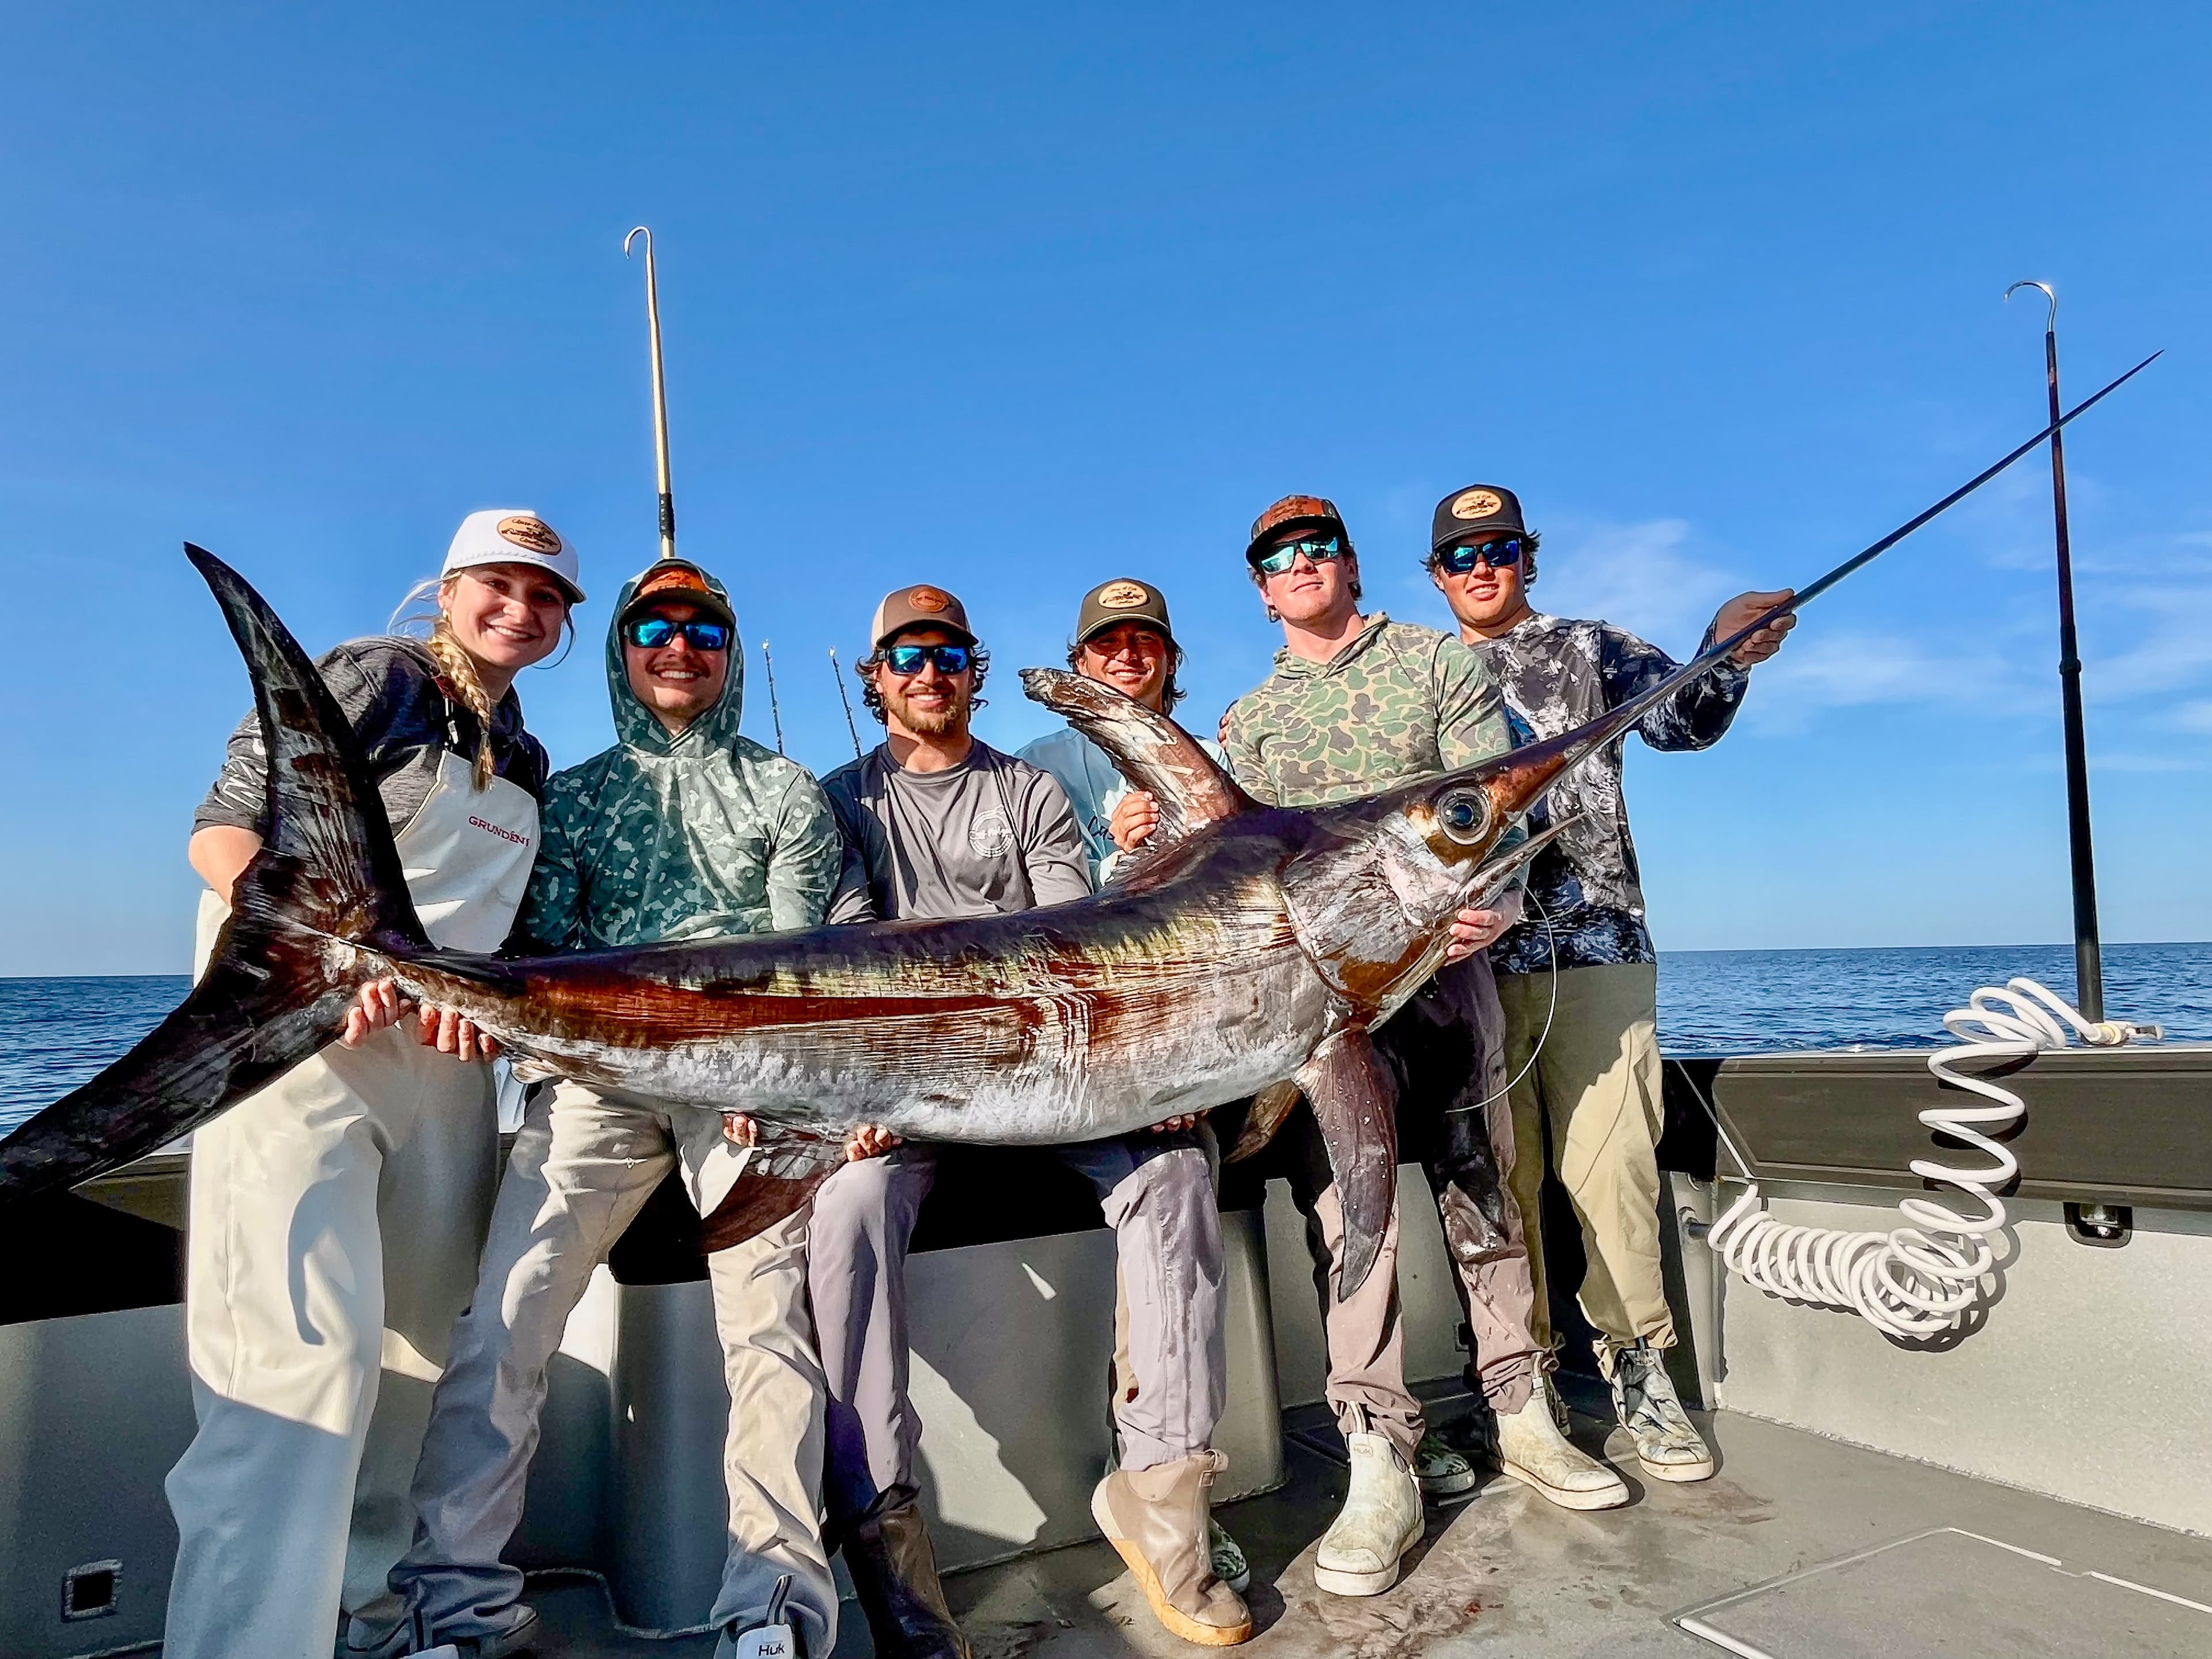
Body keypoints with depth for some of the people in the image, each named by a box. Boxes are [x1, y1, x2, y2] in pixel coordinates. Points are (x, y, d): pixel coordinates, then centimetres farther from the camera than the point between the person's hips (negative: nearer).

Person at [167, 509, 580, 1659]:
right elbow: (223, 828, -9)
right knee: (307, 1347, -17)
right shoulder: (369, 679, -2)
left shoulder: (523, 759, 18)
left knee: (416, 1343, 10)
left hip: (443, 1051, 7)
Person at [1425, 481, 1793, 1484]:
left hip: (1594, 948, -1)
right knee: (1494, 1176, 4)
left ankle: (1639, 1371, 12)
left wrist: (1726, 656, -26)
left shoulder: (1589, 649, 11)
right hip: (1468, 956, 1)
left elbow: (1680, 719, -6)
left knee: (1610, 1165, -4)